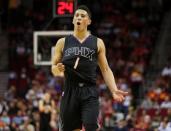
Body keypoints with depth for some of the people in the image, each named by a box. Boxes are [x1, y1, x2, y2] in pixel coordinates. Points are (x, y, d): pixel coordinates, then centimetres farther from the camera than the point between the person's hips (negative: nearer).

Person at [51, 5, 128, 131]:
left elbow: (106, 70, 7)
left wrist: (114, 90, -8)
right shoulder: (63, 42, 9)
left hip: (89, 93, -1)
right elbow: (54, 68, 13)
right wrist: (57, 70, -13)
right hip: (70, 91, 1)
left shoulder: (97, 43, 8)